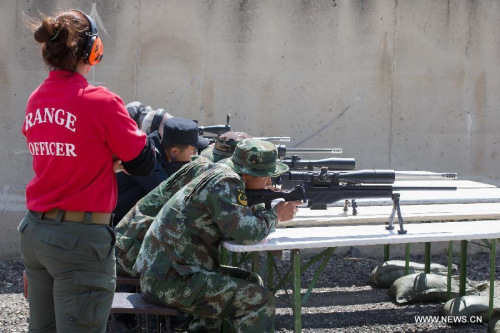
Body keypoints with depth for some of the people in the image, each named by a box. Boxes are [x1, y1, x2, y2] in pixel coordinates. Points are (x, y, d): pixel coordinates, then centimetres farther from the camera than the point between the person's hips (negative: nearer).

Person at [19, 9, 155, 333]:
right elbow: (143, 163, -6)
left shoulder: (35, 101, 5)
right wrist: (143, 131, 12)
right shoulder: (102, 102, -16)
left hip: (34, 230, 7)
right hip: (81, 239, -7)